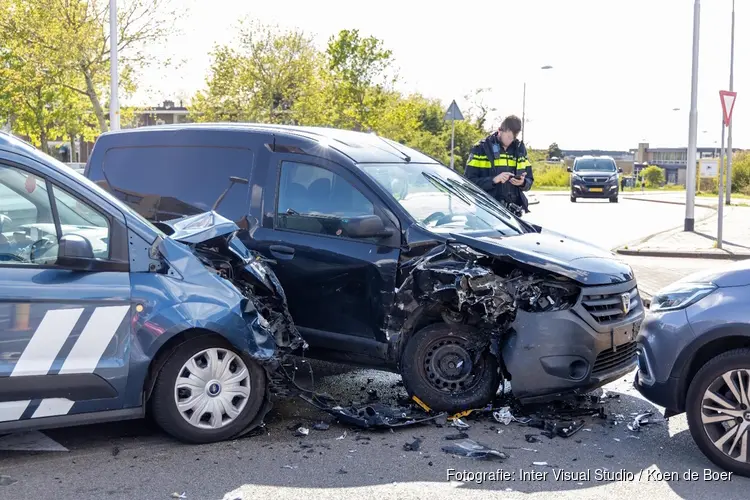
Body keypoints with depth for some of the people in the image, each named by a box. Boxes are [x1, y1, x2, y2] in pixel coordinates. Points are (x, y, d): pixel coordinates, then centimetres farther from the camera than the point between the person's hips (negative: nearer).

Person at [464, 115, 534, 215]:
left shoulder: (519, 149, 14)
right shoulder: (481, 148, -1)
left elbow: (529, 180, 17)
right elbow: (469, 180, -7)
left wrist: (523, 182, -6)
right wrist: (493, 180, -21)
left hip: (514, 210, 4)